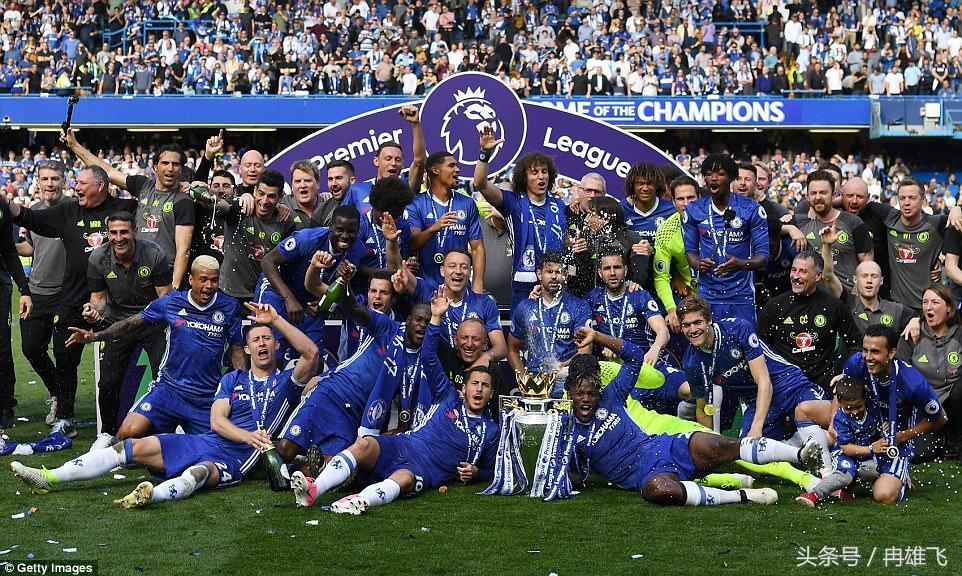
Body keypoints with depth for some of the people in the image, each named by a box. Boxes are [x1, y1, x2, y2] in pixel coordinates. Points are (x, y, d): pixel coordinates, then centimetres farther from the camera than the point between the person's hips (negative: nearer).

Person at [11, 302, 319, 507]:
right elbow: (217, 421, 6)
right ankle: (49, 478, -14)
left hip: (234, 459, -5)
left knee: (198, 474, -38)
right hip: (203, 441, 5)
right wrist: (248, 436, -14)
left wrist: (276, 320, -10)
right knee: (135, 446, -10)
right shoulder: (232, 379, 21)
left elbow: (311, 354, -8)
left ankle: (152, 496, -69)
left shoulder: (285, 381, 11)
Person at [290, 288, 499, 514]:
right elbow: (429, 358, 17)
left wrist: (474, 472, 1)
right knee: (365, 445, -31)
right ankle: (312, 490, -47)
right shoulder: (450, 399, 23)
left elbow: (488, 471, 27)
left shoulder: (491, 431, 22)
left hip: (427, 470, -2)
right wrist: (436, 319, 7)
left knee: (404, 479, -39)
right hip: (402, 446, 2)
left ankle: (361, 501, -69)